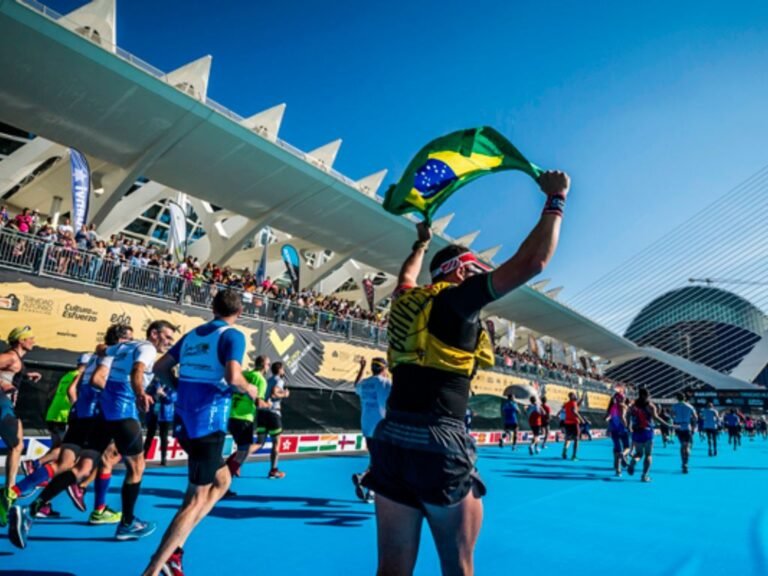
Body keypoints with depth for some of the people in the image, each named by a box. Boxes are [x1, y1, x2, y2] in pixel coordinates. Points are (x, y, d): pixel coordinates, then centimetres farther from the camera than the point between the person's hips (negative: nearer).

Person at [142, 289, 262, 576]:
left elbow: (160, 367, 14)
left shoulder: (192, 334, 12)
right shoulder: (233, 335, -9)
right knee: (197, 499, 4)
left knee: (222, 480, 22)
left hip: (184, 421, 8)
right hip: (208, 423, -8)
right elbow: (232, 376, -23)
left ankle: (174, 547, 17)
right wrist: (249, 389, -4)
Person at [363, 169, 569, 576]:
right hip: (438, 444, -7)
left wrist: (422, 243, 56)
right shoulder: (457, 298, -4)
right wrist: (555, 201, 5)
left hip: (391, 441, 7)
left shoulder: (408, 300, 15)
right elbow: (531, 262, -8)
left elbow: (406, 276, 41)